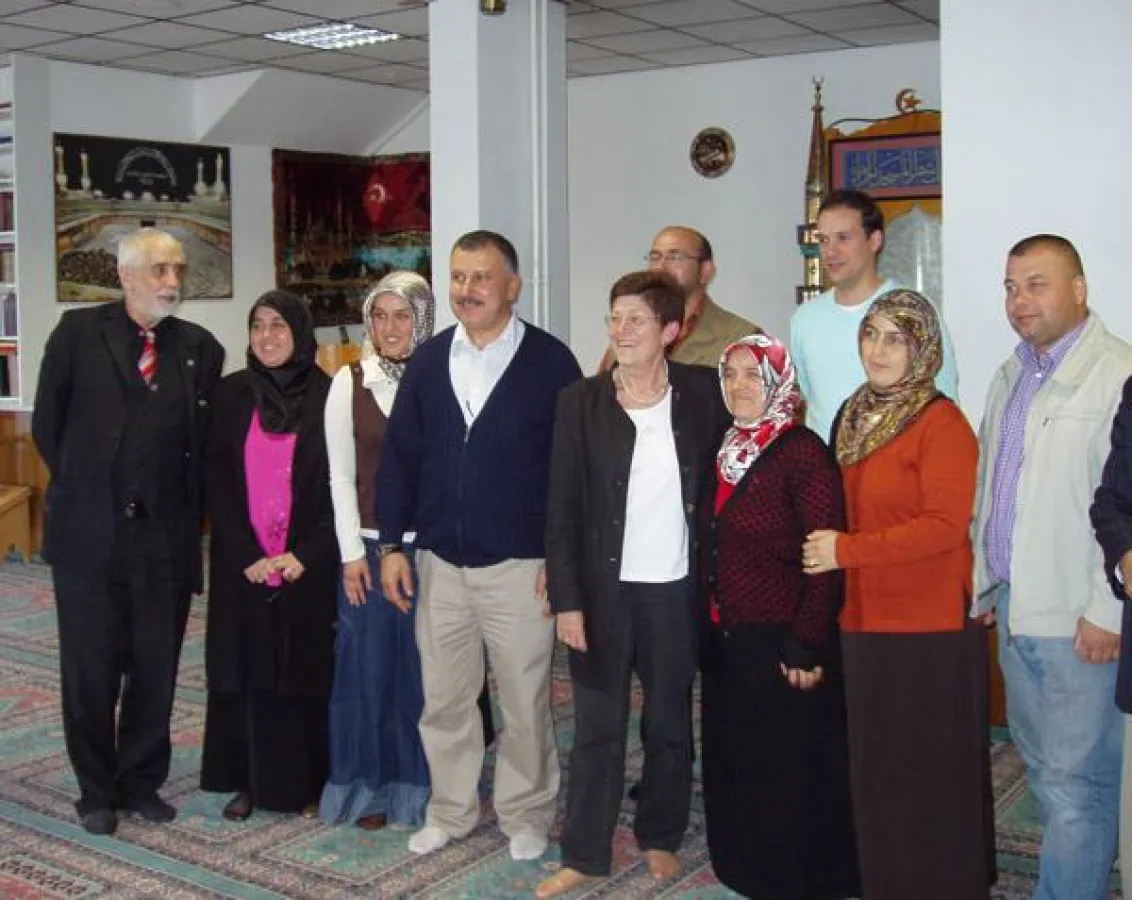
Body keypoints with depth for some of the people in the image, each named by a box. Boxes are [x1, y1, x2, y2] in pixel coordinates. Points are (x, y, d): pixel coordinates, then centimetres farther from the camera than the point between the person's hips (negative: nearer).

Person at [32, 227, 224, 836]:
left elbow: (204, 442, 8)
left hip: (166, 535, 2)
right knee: (91, 669, 8)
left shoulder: (199, 347, 4)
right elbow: (47, 425, 5)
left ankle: (143, 782, 26)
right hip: (90, 532, -1)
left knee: (156, 668, 9)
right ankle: (97, 790, 24)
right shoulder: (79, 333, -1)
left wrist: (189, 509, 3)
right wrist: (81, 488, 8)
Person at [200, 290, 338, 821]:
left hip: (309, 564, -2)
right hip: (243, 563, 2)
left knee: (307, 669, 5)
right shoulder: (233, 393, 3)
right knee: (247, 668, 6)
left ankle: (308, 782, 17)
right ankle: (250, 780, 19)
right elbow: (219, 480, 1)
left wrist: (305, 554, -12)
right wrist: (247, 555, -9)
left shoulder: (326, 394, -2)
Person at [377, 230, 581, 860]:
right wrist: (392, 546, 2)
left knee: (525, 699, 9)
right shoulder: (428, 361, 5)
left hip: (520, 565, -4)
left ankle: (526, 815, 27)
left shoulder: (551, 361, -7)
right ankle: (451, 810, 31)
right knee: (444, 698, 14)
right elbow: (400, 456, 7)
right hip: (439, 564, 4)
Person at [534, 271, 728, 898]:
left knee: (670, 725, 14)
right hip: (604, 589, -1)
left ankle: (660, 838, 31)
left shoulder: (703, 393, -1)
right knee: (596, 729, 7)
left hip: (677, 590, 1)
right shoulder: (581, 401, -4)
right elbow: (562, 509, -4)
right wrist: (566, 600, -9)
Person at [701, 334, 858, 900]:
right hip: (726, 642, 8)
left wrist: (806, 646, -19)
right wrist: (709, 631, 12)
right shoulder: (728, 450, 9)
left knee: (788, 773, 3)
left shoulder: (803, 451, -14)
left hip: (782, 645, -7)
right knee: (733, 766, 16)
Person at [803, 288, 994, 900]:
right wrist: (827, 548, 5)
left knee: (929, 770, 3)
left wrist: (848, 550, -17)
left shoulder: (942, 423, -10)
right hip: (865, 620, 7)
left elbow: (946, 525, -17)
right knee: (876, 766, 14)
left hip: (930, 627, -7)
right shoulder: (853, 416, 12)